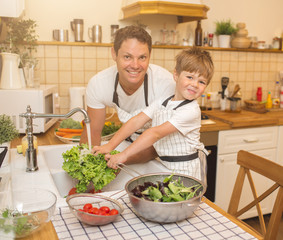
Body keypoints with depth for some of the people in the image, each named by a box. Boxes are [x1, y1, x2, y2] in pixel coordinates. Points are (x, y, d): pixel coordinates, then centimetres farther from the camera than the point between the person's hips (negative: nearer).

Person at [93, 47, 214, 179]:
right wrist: (110, 145, -11)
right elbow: (136, 121, -2)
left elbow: (156, 133, -24)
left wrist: (124, 155, -26)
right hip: (162, 165, 5)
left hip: (184, 170, -5)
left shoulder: (191, 111, -18)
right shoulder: (161, 102, 4)